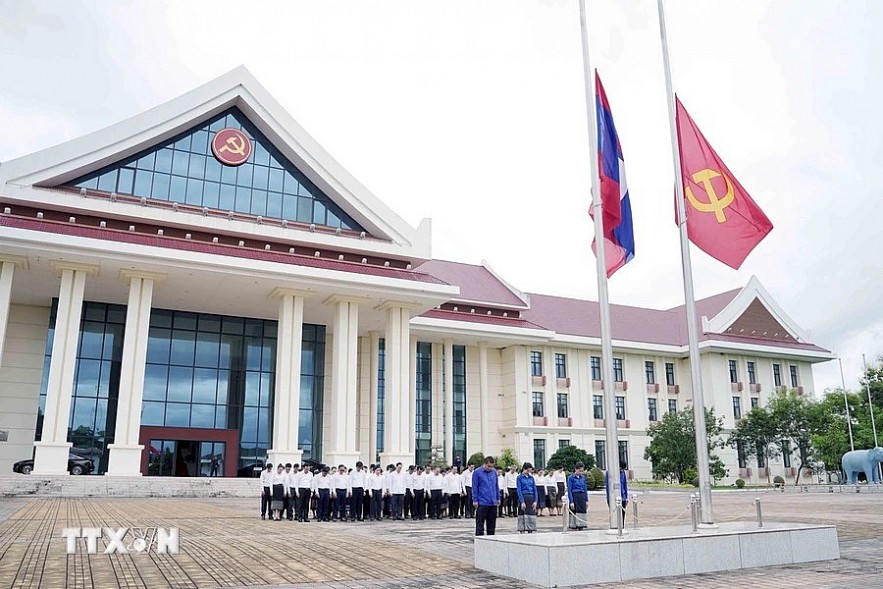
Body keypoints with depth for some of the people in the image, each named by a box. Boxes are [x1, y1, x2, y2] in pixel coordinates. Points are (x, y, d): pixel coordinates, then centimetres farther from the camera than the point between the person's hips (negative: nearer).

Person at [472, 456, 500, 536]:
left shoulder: (494, 472, 8)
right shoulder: (477, 472, -6)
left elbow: (497, 486, 16)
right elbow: (474, 487, -5)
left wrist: (498, 498, 13)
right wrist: (475, 500, -8)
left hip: (493, 503, 5)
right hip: (482, 503, -5)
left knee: (492, 524, 11)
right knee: (480, 524, -1)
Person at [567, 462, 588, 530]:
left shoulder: (583, 477, 9)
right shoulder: (571, 478, -6)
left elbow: (585, 489, 15)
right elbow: (569, 490, -8)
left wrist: (587, 500, 10)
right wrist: (571, 501, -13)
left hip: (582, 497, 5)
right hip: (575, 497, -5)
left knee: (582, 512, 4)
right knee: (574, 514, -3)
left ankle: (581, 527, 11)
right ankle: (574, 528, 4)